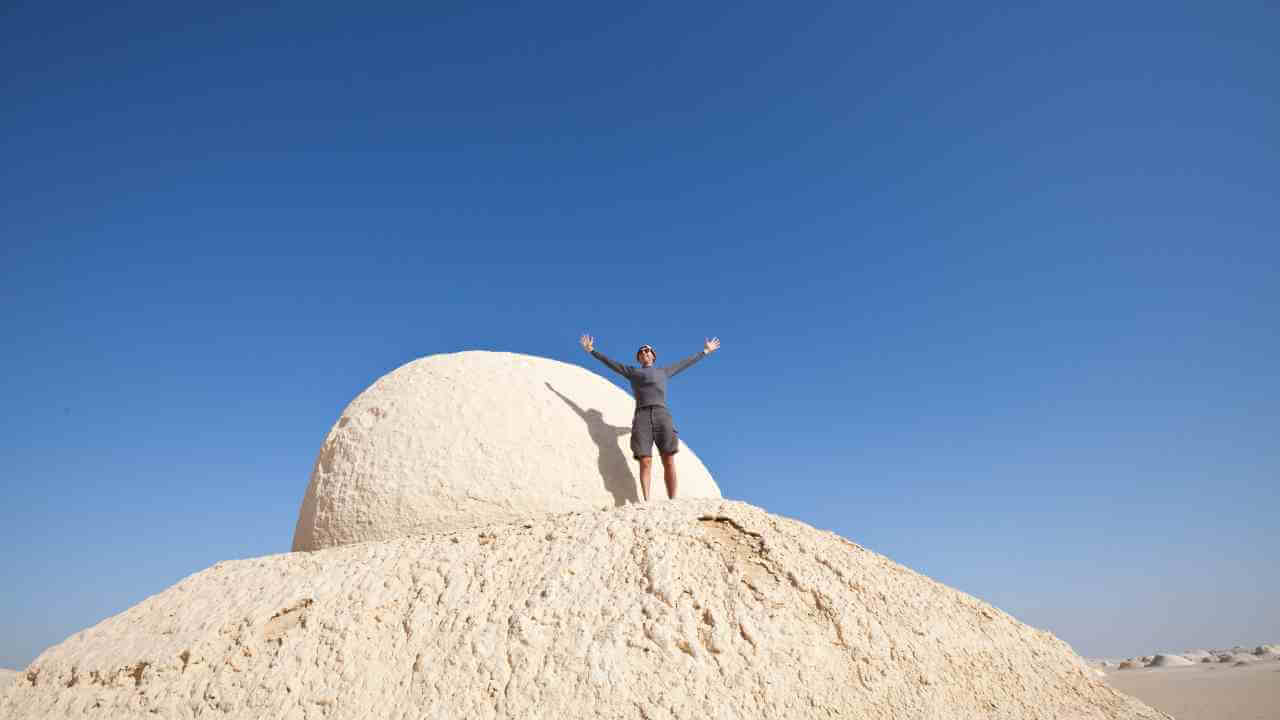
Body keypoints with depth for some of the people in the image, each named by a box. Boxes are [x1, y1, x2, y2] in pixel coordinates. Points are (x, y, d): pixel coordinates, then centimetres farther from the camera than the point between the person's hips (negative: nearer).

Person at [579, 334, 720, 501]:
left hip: (663, 416, 1)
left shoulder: (664, 372, 29)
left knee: (669, 462, -9)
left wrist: (705, 351, 43)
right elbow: (609, 362, 28)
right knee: (645, 463, -13)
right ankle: (646, 503, -18)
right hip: (642, 417, -1)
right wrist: (592, 350, 26)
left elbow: (686, 363, 37)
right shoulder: (632, 372, 25)